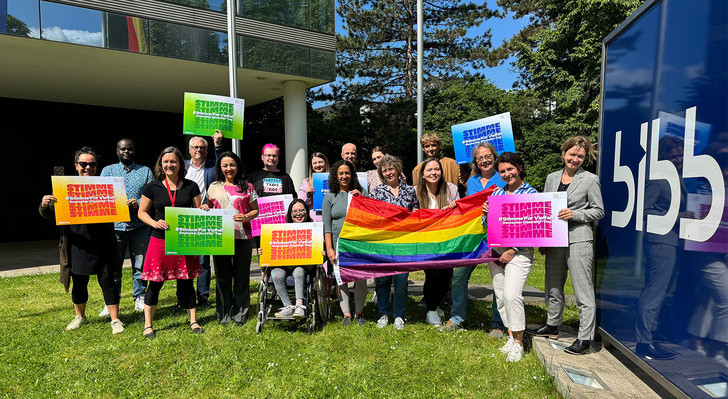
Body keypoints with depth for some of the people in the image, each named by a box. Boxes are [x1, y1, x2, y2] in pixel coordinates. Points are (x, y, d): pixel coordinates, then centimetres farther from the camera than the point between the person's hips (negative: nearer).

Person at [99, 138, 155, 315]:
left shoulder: (145, 171, 11)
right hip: (115, 225, 0)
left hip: (140, 225, 0)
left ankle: (140, 299, 17)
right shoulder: (108, 170, 13)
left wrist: (138, 203, -15)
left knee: (140, 264, 5)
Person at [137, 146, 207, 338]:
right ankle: (148, 325, 20)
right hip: (160, 241, -1)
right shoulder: (153, 187, 2)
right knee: (155, 283, 4)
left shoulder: (191, 186, 5)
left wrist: (203, 210, -12)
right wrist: (155, 223, -12)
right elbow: (142, 212, 6)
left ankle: (193, 321, 22)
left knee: (186, 282, 8)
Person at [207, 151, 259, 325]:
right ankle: (225, 313, 18)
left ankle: (240, 313, 16)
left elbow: (255, 210, 8)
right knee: (222, 275, 6)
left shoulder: (247, 187, 7)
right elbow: (208, 208, 19)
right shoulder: (214, 187, 12)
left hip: (242, 236, -1)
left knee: (241, 275, 5)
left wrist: (246, 217, -11)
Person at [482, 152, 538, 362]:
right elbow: (488, 225, 17)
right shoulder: (497, 192, 12)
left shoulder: (531, 193, -4)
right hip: (495, 249, 6)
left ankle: (518, 343, -1)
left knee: (511, 295, -16)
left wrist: (512, 251, -13)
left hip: (519, 252, -6)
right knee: (501, 296, 8)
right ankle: (511, 337, 22)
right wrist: (486, 215, -6)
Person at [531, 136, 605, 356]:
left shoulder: (590, 180, -1)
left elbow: (598, 211, 1)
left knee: (583, 291, -3)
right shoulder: (552, 178, 13)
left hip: (578, 241, -5)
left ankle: (584, 338, 4)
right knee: (553, 287, 16)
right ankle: (552, 325, 33)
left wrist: (575, 214, -15)